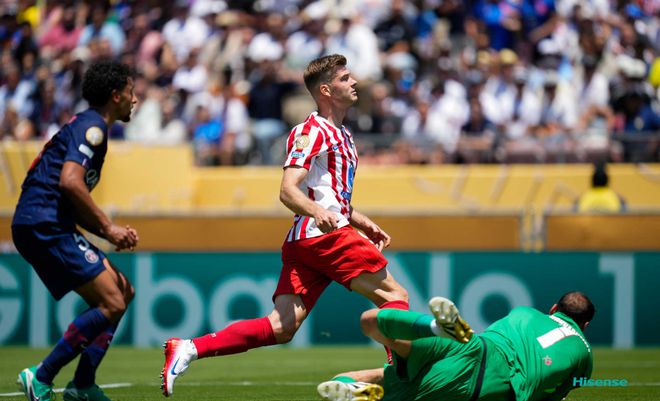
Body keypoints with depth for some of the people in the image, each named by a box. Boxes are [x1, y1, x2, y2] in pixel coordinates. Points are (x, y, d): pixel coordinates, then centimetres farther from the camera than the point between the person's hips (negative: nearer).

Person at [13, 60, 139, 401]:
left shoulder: (87, 125, 24)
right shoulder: (92, 127, -8)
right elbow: (70, 181, -23)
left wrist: (108, 232, 14)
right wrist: (108, 227, -16)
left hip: (50, 227, 10)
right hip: (43, 224, -10)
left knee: (122, 292, 11)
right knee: (112, 303, -14)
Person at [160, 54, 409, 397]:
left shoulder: (341, 135, 26)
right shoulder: (312, 131, -5)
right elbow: (288, 191, -17)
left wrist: (364, 224, 31)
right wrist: (318, 212, -35)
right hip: (323, 236, -9)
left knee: (281, 327, -4)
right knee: (394, 296, -6)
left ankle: (189, 349, -9)